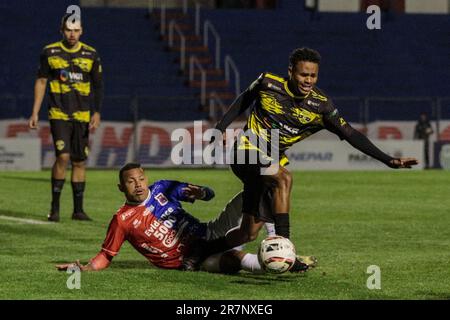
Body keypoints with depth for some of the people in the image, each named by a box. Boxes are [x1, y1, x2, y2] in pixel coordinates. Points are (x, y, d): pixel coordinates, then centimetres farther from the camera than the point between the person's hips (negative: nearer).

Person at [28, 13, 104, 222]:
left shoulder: (90, 55, 6)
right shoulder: (50, 52, 2)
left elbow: (98, 86, 11)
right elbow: (41, 81, 8)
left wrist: (97, 113, 1)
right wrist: (35, 113, 5)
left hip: (82, 116, 2)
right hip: (59, 113, -2)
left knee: (79, 162, 4)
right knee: (63, 157, -16)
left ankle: (78, 210, 12)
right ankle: (55, 208, -5)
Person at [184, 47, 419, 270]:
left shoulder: (321, 105, -6)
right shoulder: (267, 83, -10)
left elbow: (350, 134, -4)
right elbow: (243, 101, 9)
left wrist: (388, 160, -9)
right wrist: (220, 129, 6)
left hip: (272, 162, 4)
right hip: (246, 151, -4)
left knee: (249, 233, 1)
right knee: (284, 178, -35)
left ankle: (201, 252, 24)